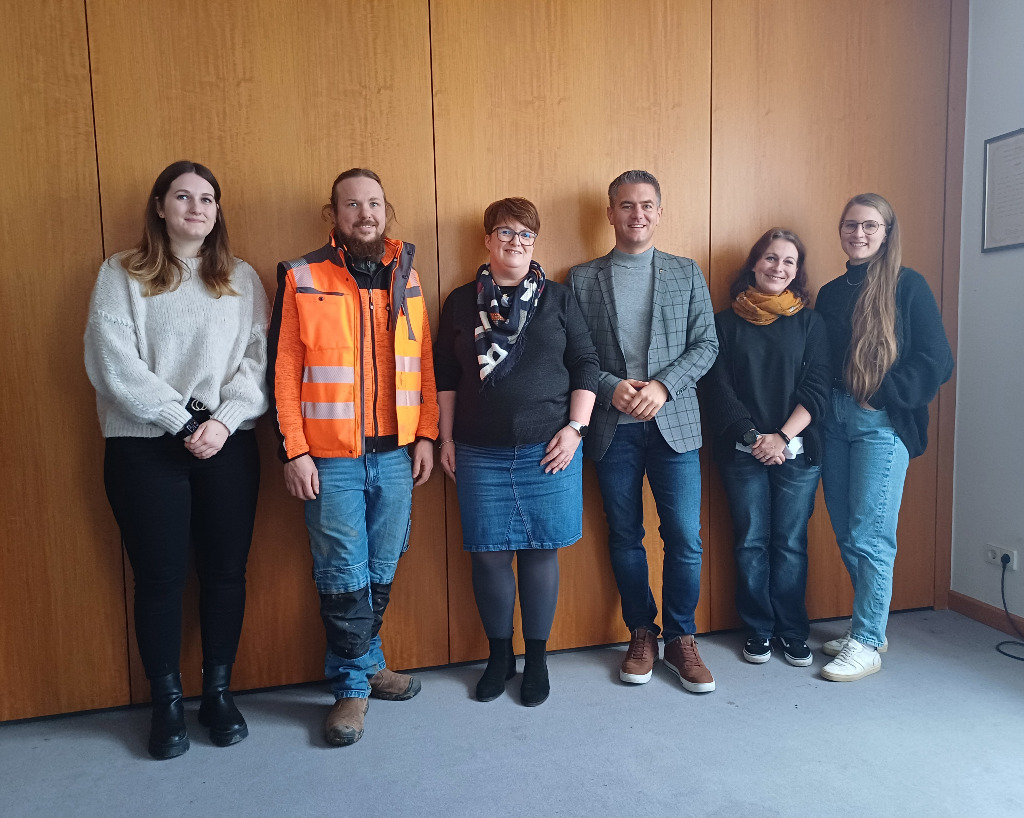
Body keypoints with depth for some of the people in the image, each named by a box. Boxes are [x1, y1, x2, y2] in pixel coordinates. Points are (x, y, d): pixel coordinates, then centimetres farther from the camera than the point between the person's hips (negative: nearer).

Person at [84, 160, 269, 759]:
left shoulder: (243, 279, 10)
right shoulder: (122, 276, 4)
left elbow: (259, 359, 2)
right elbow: (115, 365, -6)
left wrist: (223, 421, -12)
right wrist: (183, 422, -12)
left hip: (229, 445, 2)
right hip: (146, 447, -2)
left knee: (226, 570, 6)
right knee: (161, 576, 4)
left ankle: (219, 691, 23)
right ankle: (167, 701, 22)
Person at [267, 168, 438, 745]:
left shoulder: (405, 277, 9)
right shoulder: (302, 280, -1)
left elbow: (424, 363, 10)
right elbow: (285, 372, -3)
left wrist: (426, 435, 4)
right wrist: (294, 451, -8)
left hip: (396, 454, 3)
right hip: (331, 458, -3)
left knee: (381, 569, 14)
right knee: (343, 574, 5)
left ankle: (366, 662, 34)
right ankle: (353, 685, 21)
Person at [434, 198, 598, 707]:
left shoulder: (558, 299, 6)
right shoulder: (461, 302, 8)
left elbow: (585, 364, 4)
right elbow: (445, 375, 10)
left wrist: (575, 427, -5)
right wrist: (446, 438, 6)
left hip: (548, 449, 0)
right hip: (481, 454, 1)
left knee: (541, 551, 5)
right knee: (488, 554, 5)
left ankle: (536, 659, 23)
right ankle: (499, 656, 25)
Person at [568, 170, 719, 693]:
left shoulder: (686, 273, 8)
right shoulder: (582, 279, 5)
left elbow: (706, 345, 3)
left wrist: (663, 385, -12)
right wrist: (610, 388, -14)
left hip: (673, 422, 0)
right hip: (612, 427, 0)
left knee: (685, 538, 1)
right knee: (625, 537, 10)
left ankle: (680, 639, 20)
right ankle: (641, 635, 27)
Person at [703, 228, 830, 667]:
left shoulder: (809, 321, 7)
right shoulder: (726, 322, 6)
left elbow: (818, 387, 0)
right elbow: (720, 389, 0)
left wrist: (783, 436, -12)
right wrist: (753, 436, -10)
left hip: (797, 451, 0)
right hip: (742, 452, 0)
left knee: (790, 543, 6)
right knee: (751, 542, 5)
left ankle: (793, 632, 20)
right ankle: (758, 631, 19)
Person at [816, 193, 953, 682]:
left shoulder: (907, 286, -1)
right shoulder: (830, 293, 15)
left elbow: (936, 362, -7)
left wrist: (879, 394, -12)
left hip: (882, 425, -5)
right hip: (834, 422, 6)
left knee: (869, 537, -5)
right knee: (846, 536, 10)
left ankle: (867, 645, 7)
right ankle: (868, 626, 25)